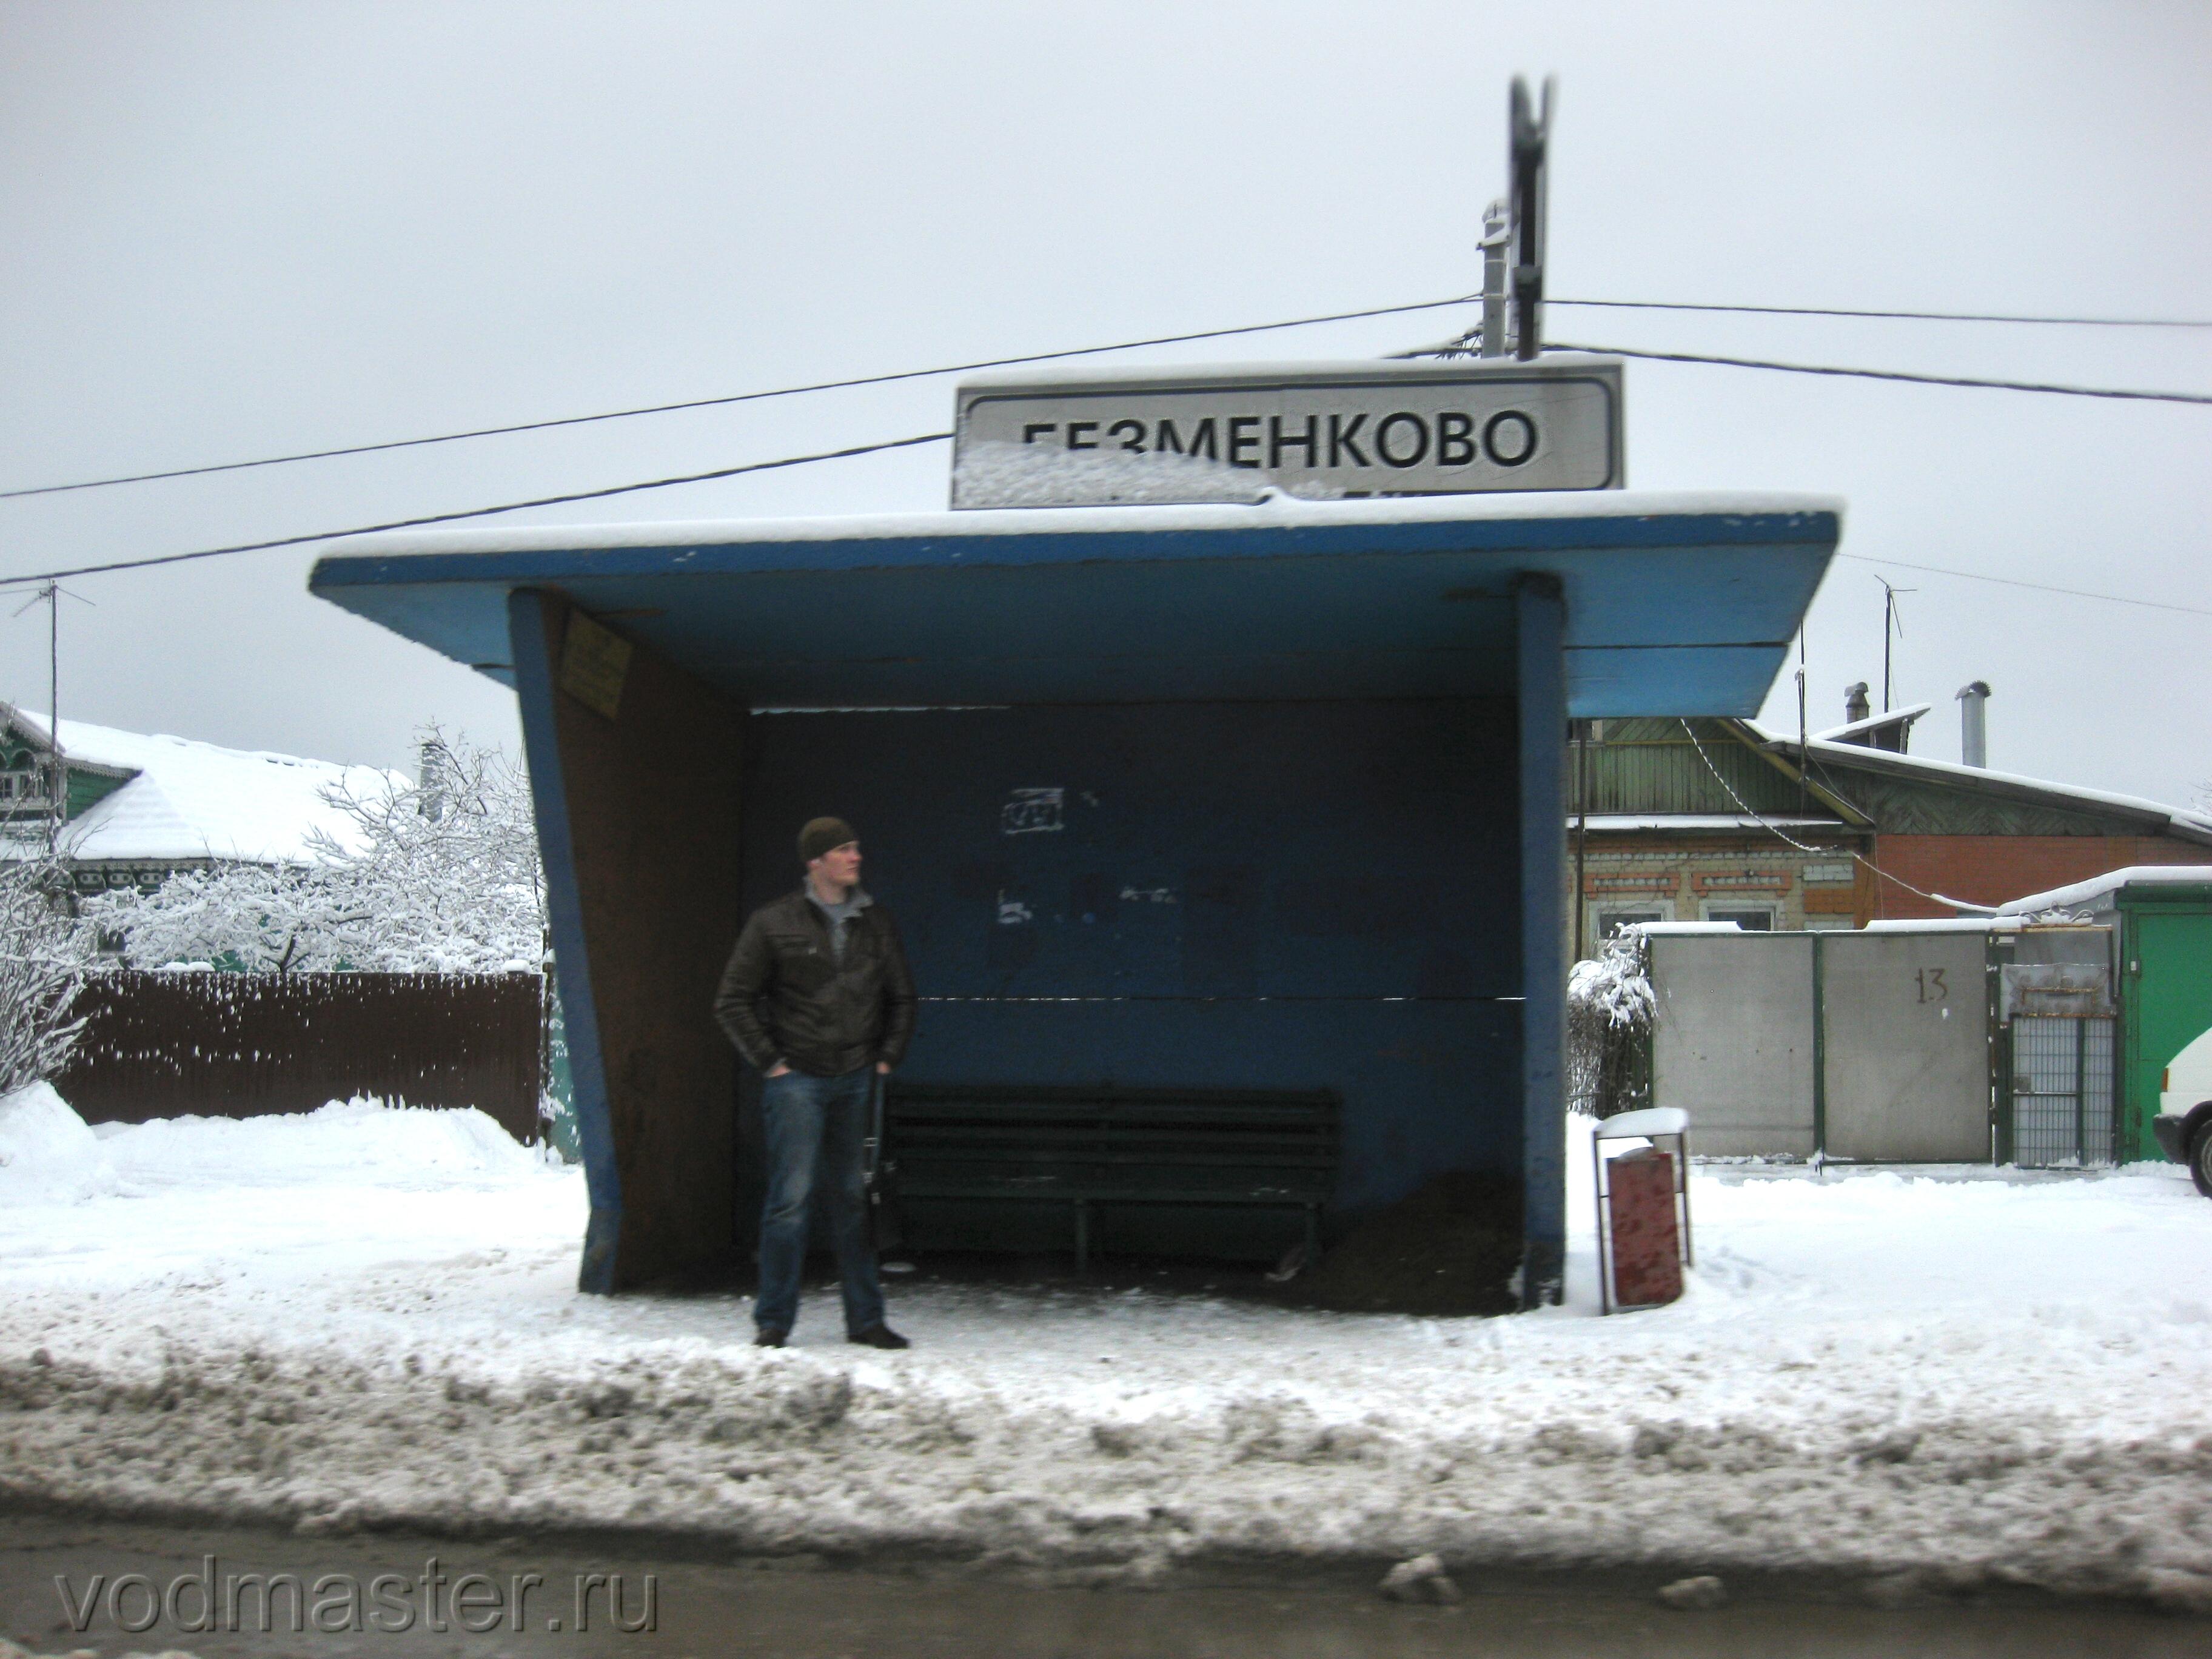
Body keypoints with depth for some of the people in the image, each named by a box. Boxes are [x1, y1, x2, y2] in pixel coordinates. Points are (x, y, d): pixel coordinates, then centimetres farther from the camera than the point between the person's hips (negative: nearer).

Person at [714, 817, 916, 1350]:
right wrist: (770, 1061, -4)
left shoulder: (875, 922, 10)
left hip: (856, 1080, 4)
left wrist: (888, 1056, 11)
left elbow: (901, 996, 21)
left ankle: (865, 1319, 14)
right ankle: (773, 1321, 3)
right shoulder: (774, 924, -3)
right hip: (797, 1081, -4)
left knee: (852, 1198, 8)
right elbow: (732, 1002, 1)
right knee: (792, 1197, -6)